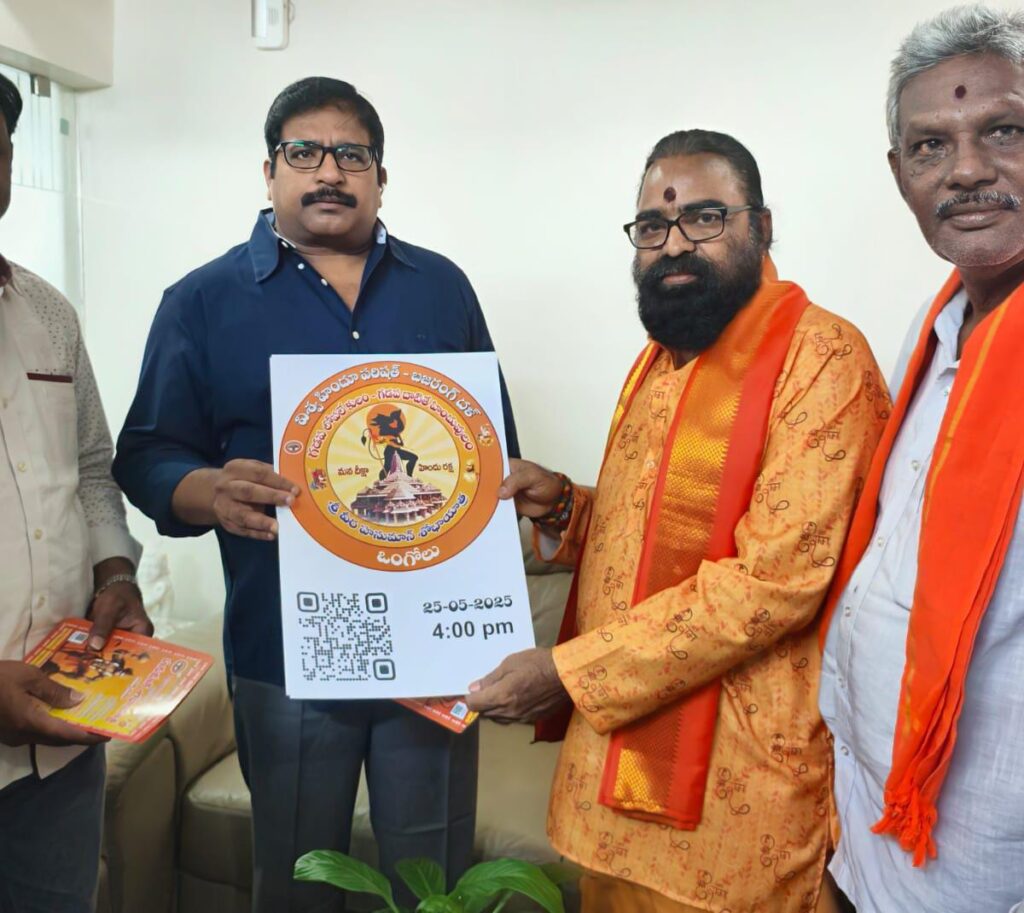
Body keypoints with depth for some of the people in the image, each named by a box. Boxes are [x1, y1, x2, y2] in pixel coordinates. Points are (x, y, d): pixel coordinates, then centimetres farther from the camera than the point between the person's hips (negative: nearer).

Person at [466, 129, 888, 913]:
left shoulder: (822, 357, -15)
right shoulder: (660, 358, 12)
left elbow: (774, 581, -23)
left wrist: (570, 671, -21)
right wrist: (565, 510, 0)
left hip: (733, 779, -7)